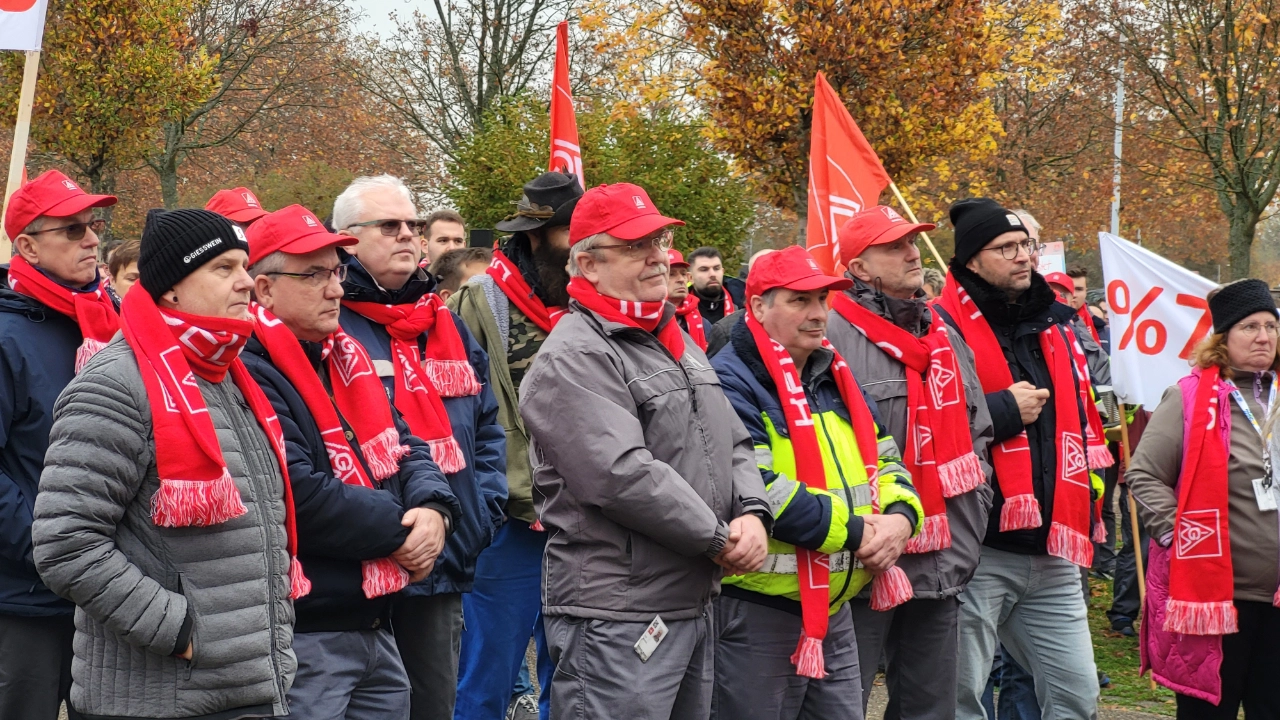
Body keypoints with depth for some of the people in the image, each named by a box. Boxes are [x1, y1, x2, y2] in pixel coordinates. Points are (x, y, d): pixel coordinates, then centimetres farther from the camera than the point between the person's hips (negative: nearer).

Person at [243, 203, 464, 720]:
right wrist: (403, 530, -14)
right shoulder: (250, 374, -17)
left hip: (375, 625, 9)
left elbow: (407, 448, 14)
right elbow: (300, 497, -25)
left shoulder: (346, 358, 13)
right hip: (299, 639, -9)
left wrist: (433, 510, -9)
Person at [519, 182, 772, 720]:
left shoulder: (677, 343, 17)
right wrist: (720, 539, -14)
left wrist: (753, 514, -3)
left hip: (694, 608, 9)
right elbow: (623, 476, -23)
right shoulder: (573, 359, -13)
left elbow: (734, 444, 18)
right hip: (616, 619, -9)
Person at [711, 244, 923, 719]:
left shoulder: (835, 377, 15)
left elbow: (885, 459, 17)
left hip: (835, 608, 8)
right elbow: (754, 489, -24)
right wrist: (855, 533, -19)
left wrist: (900, 517, -6)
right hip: (760, 612, -8)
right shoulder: (732, 382, -13)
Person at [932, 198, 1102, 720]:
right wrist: (1002, 412, -14)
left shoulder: (1053, 327, 16)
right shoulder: (946, 329, -7)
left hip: (1053, 552, 7)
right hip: (975, 550, -6)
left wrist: (1083, 510, 19)